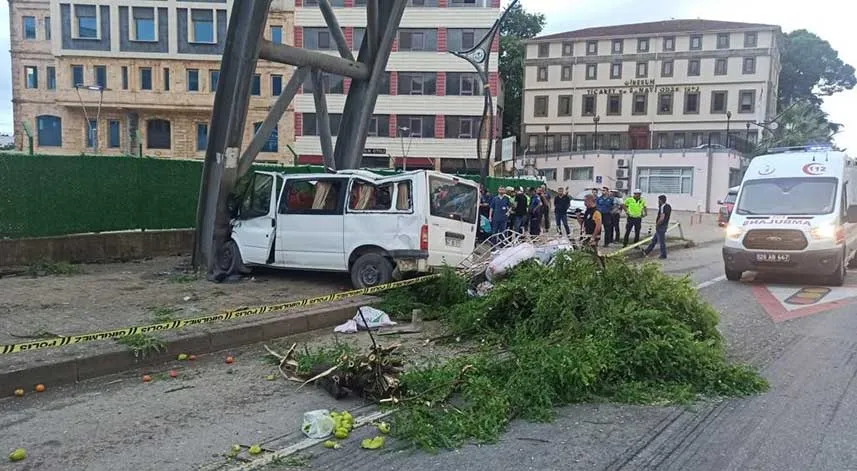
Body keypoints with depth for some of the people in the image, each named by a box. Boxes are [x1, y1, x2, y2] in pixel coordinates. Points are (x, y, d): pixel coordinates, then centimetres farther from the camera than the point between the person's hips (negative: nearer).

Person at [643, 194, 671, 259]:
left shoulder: (663, 207, -21)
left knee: (661, 242, 1)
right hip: (664, 226, 10)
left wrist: (657, 224, -12)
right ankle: (646, 252, 25)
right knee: (654, 240, 16)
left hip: (661, 227, -10)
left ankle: (663, 255, 9)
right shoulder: (668, 206, 8)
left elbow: (662, 218, -27)